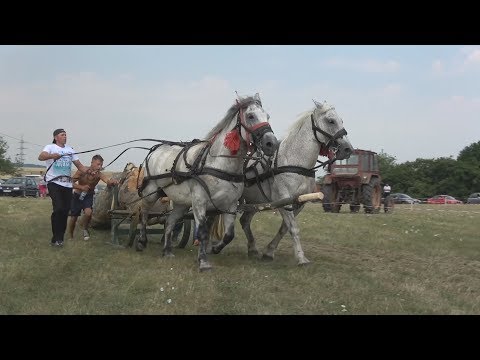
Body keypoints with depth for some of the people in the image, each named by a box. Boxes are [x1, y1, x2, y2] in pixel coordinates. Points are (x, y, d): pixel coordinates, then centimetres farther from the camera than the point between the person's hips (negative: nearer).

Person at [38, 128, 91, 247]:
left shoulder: (70, 149, 16)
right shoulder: (50, 147, 0)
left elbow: (79, 165, 14)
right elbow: (41, 157, -20)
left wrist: (89, 170, -5)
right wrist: (52, 155, -41)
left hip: (67, 184, 6)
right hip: (54, 183, -5)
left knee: (65, 211, 5)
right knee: (58, 209, -19)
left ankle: (59, 238, 16)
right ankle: (56, 238, -11)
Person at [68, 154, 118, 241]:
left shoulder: (99, 175, -22)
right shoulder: (82, 171, -23)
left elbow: (108, 181, -40)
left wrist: (112, 181, -63)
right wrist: (82, 187, -36)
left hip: (88, 196, 0)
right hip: (77, 195, 0)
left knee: (88, 213, -26)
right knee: (73, 218, 4)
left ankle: (85, 229, 3)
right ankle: (70, 237, 28)